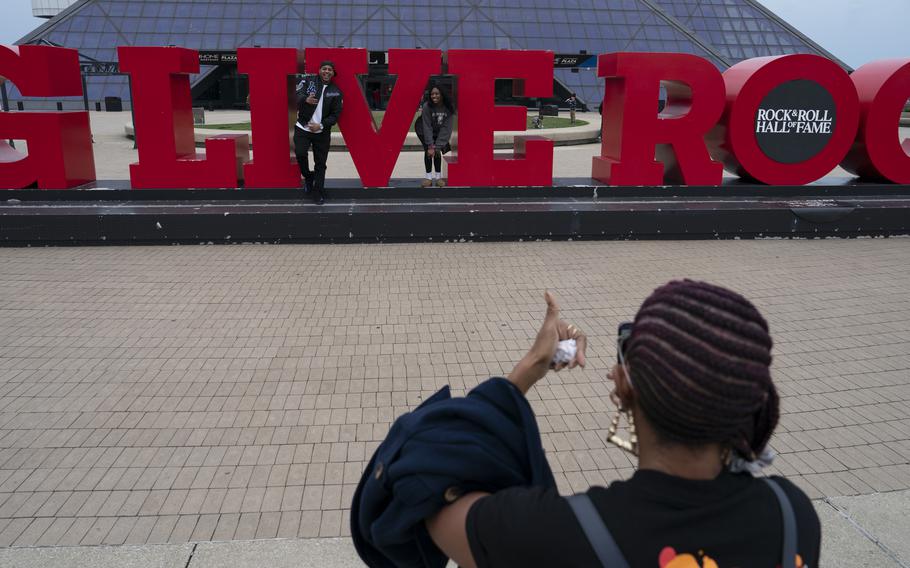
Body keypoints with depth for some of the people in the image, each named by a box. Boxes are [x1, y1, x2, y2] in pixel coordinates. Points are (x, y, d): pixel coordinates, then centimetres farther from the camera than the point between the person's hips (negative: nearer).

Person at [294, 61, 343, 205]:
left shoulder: (335, 91, 3)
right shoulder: (307, 83, 1)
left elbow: (336, 114, 0)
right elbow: (296, 96, -13)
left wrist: (321, 125, -13)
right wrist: (306, 99, -37)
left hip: (322, 132, 1)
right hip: (303, 128, -1)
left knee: (320, 163, 4)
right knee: (300, 152, -22)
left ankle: (318, 192, 16)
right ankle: (308, 176, 6)